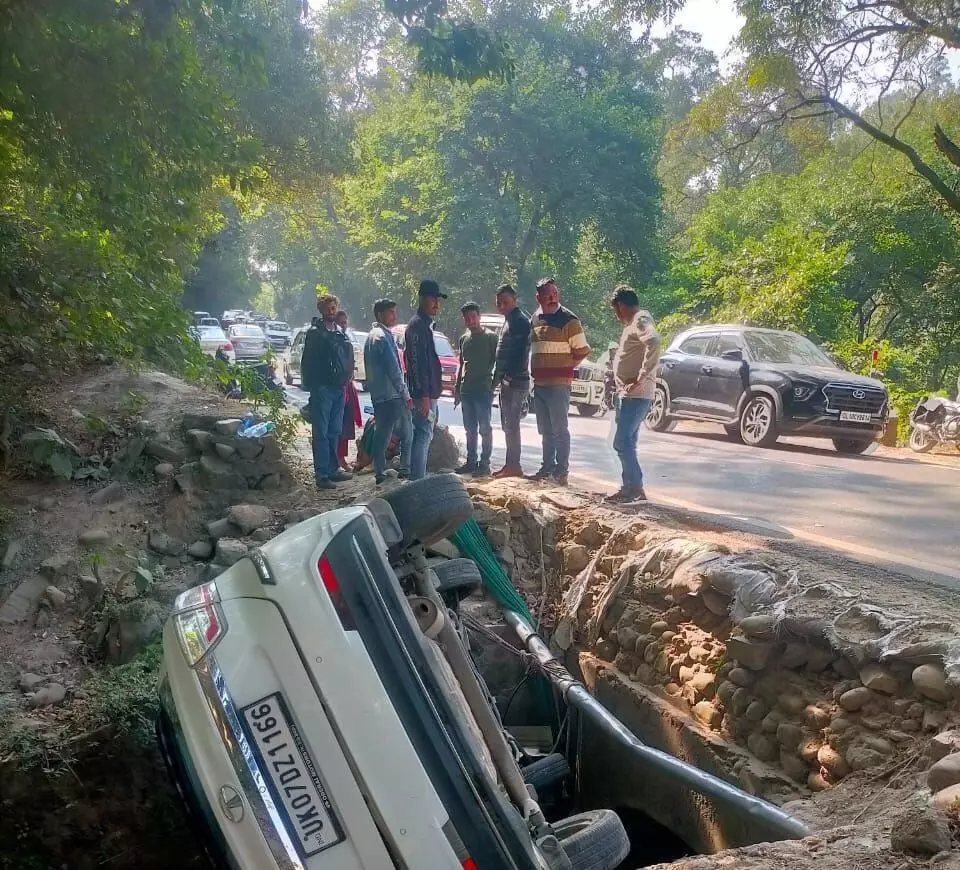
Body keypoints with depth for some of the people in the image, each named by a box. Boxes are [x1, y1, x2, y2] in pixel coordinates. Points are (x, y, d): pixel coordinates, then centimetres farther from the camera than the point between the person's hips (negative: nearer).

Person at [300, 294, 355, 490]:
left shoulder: (340, 333, 15)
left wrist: (348, 375, 9)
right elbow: (307, 361, -8)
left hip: (338, 388, 7)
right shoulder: (314, 333, -5)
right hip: (322, 388, -7)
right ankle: (322, 474, -3)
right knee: (321, 433, -5)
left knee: (334, 432, 14)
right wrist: (309, 384, -12)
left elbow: (348, 357, 23)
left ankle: (332, 469, 23)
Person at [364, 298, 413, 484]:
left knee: (381, 433, 10)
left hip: (378, 394, 9)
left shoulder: (372, 335, 17)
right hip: (392, 394, -9)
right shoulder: (383, 336, -14)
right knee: (406, 433, 0)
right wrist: (405, 394, -15)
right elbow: (393, 369, -19)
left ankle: (380, 471, 13)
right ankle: (405, 469, 5)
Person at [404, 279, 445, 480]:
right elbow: (418, 363, -21)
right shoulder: (417, 324, -13)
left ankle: (418, 479, 21)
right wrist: (424, 395, -24)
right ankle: (417, 481, -7)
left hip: (428, 392, 10)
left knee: (423, 436, 14)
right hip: (424, 393, -10)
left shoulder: (425, 324, 18)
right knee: (423, 436, -9)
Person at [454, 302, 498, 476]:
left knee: (484, 428, -3)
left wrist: (494, 383, -11)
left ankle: (485, 463, 1)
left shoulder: (490, 337, -4)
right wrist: (457, 388, 16)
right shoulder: (464, 338, 14)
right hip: (466, 390, 6)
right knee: (470, 429, 11)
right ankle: (471, 461, 18)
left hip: (484, 389, -6)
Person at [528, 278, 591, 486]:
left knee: (560, 429, -4)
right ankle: (547, 467, 22)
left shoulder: (568, 320, -9)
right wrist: (534, 372, 14)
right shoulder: (535, 319, 13)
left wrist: (565, 367, -5)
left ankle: (562, 470, 0)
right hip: (539, 383, 7)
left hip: (558, 384, -7)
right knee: (545, 430, 14)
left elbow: (582, 351, -7)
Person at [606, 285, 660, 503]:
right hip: (627, 393, 11)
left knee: (622, 442, -11)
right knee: (625, 443, 13)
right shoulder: (633, 322, 20)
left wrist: (641, 378, -30)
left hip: (636, 394, -11)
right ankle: (630, 488, 19)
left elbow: (653, 342, -32)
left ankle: (636, 487, -6)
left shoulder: (641, 319, -13)